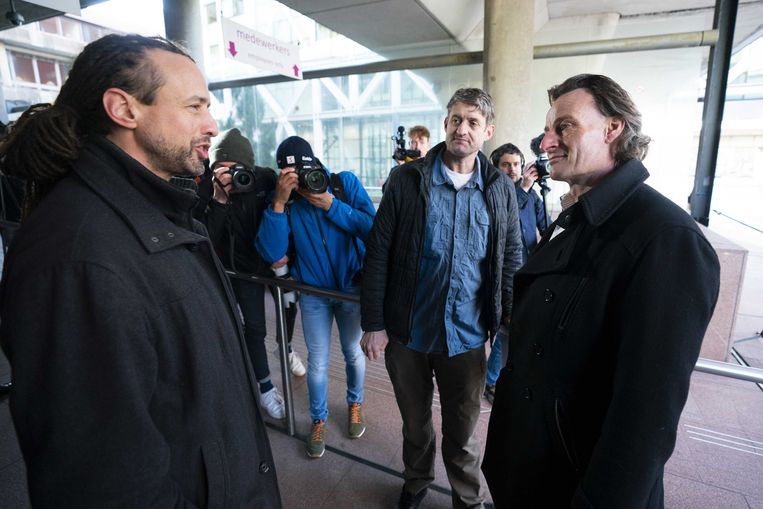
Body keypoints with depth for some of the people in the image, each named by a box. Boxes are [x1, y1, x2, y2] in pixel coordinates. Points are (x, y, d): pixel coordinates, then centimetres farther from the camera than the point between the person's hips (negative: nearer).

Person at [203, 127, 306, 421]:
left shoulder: (265, 179, -16)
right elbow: (207, 238, -27)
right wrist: (219, 198, -36)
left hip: (274, 260, 2)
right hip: (241, 268, -2)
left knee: (289, 305, 16)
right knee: (254, 328, 2)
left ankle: (286, 348, 49)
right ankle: (264, 386, 22)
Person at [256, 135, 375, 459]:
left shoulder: (346, 182, -11)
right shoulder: (282, 198, -9)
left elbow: (373, 227, -18)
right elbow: (271, 253, -19)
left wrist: (331, 205, -25)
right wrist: (280, 202, -27)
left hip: (352, 286, 0)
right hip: (313, 291, 0)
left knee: (353, 352, 16)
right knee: (317, 362, 8)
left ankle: (355, 403, 45)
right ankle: (319, 419, 36)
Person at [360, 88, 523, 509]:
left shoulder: (500, 189, 1)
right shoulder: (407, 180, -5)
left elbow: (511, 263, 5)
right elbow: (378, 255, -5)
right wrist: (373, 323, -8)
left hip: (467, 336, 1)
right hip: (408, 332, 0)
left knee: (462, 430, 19)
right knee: (414, 421, 22)